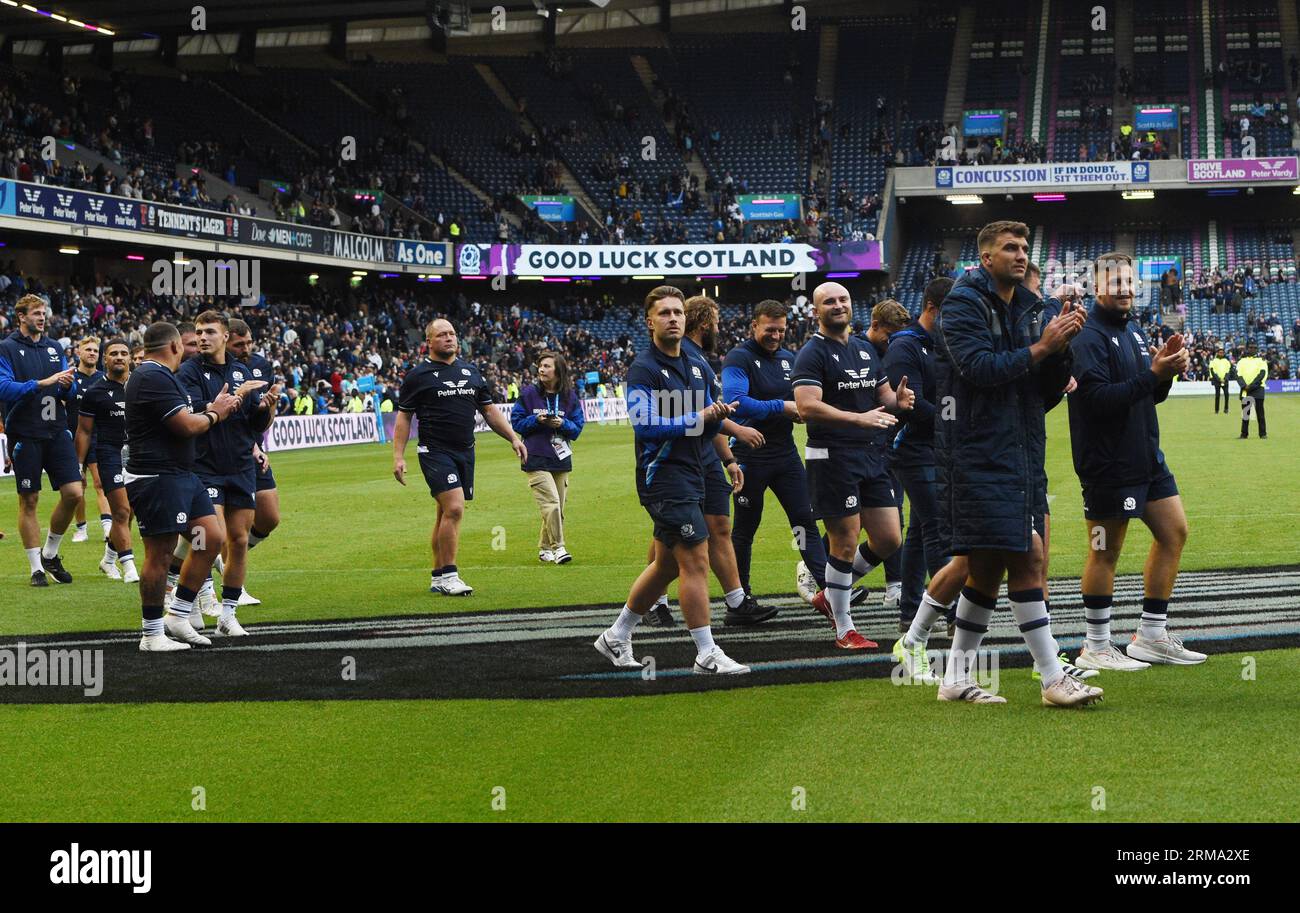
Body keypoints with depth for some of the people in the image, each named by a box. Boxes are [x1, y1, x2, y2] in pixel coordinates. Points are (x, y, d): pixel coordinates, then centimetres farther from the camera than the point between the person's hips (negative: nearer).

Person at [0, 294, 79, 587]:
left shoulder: (54, 347, 13)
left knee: (73, 492, -4)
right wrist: (42, 383, -23)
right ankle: (37, 568, 11)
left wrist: (67, 385, -8)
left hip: (56, 431, 4)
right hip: (25, 435, -4)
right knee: (29, 500, 2)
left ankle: (50, 554, 16)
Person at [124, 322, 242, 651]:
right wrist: (214, 414, 0)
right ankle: (152, 634, 5)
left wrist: (215, 409, 10)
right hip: (156, 478, -11)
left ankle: (178, 617, 16)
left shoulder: (160, 376, 18)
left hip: (181, 475, 11)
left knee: (212, 538, 8)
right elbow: (187, 426, -19)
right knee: (160, 555, -4)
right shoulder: (153, 378, -16)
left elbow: (184, 422, 24)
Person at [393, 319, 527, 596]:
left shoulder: (471, 371, 14)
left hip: (465, 452, 6)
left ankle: (438, 577, 18)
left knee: (447, 514, 10)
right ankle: (448, 576, -12)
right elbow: (403, 417, 1)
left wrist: (513, 438, 11)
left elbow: (489, 410, 19)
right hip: (435, 451, -6)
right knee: (454, 508, -18)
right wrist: (398, 456, -8)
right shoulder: (417, 375, 0)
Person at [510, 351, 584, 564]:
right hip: (536, 459, -4)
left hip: (561, 459, 4)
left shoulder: (570, 397, 5)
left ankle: (544, 549, 21)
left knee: (558, 508, 7)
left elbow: (577, 428, 6)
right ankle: (557, 547, -9)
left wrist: (562, 424, -14)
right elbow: (516, 422, 1)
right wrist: (537, 420, -15)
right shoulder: (529, 393, -1)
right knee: (551, 504, -16)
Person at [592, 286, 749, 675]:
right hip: (664, 477, -9)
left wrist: (718, 413, -3)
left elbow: (706, 418, 20)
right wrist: (696, 418, -18)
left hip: (692, 475, 9)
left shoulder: (697, 367, 14)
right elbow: (645, 424, -19)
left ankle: (616, 636, 27)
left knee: (667, 565, 15)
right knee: (696, 561, -11)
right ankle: (706, 655, -6)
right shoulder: (643, 368, -10)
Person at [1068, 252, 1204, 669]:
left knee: (1173, 532, 11)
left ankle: (1151, 635, 19)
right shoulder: (1088, 338, -13)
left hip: (1147, 459, 9)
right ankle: (1096, 648, 8)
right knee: (1105, 552, -2)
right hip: (1108, 464, -9)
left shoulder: (1132, 332, 16)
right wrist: (1153, 375, -26)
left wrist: (1166, 369, -2)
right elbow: (1096, 398, -24)